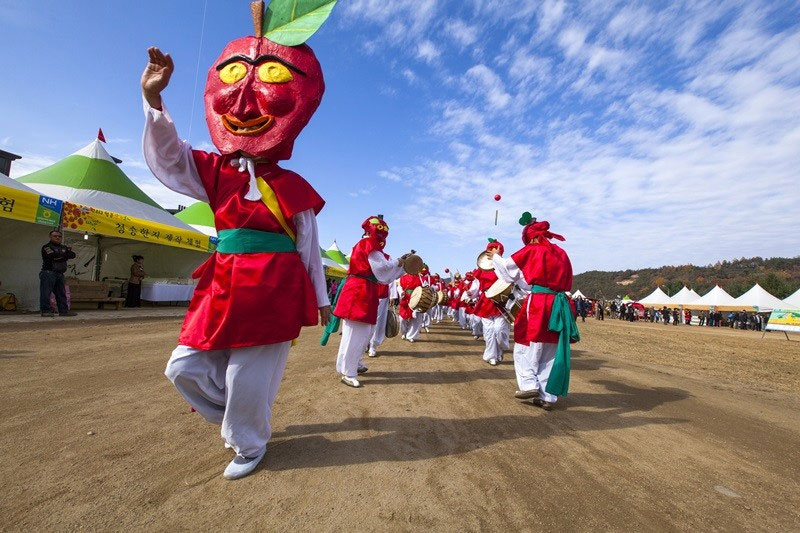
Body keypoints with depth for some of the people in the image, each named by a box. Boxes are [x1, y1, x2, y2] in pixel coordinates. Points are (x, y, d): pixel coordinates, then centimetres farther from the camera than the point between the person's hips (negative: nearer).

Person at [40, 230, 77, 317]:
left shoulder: (63, 248, 19)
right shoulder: (46, 247, 0)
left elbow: (73, 255, 4)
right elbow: (52, 256, -17)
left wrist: (59, 256, -8)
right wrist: (65, 254, -3)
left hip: (60, 273, 6)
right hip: (48, 272, -6)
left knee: (61, 293, 6)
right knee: (46, 292, -7)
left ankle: (64, 310, 9)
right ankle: (45, 311, -3)